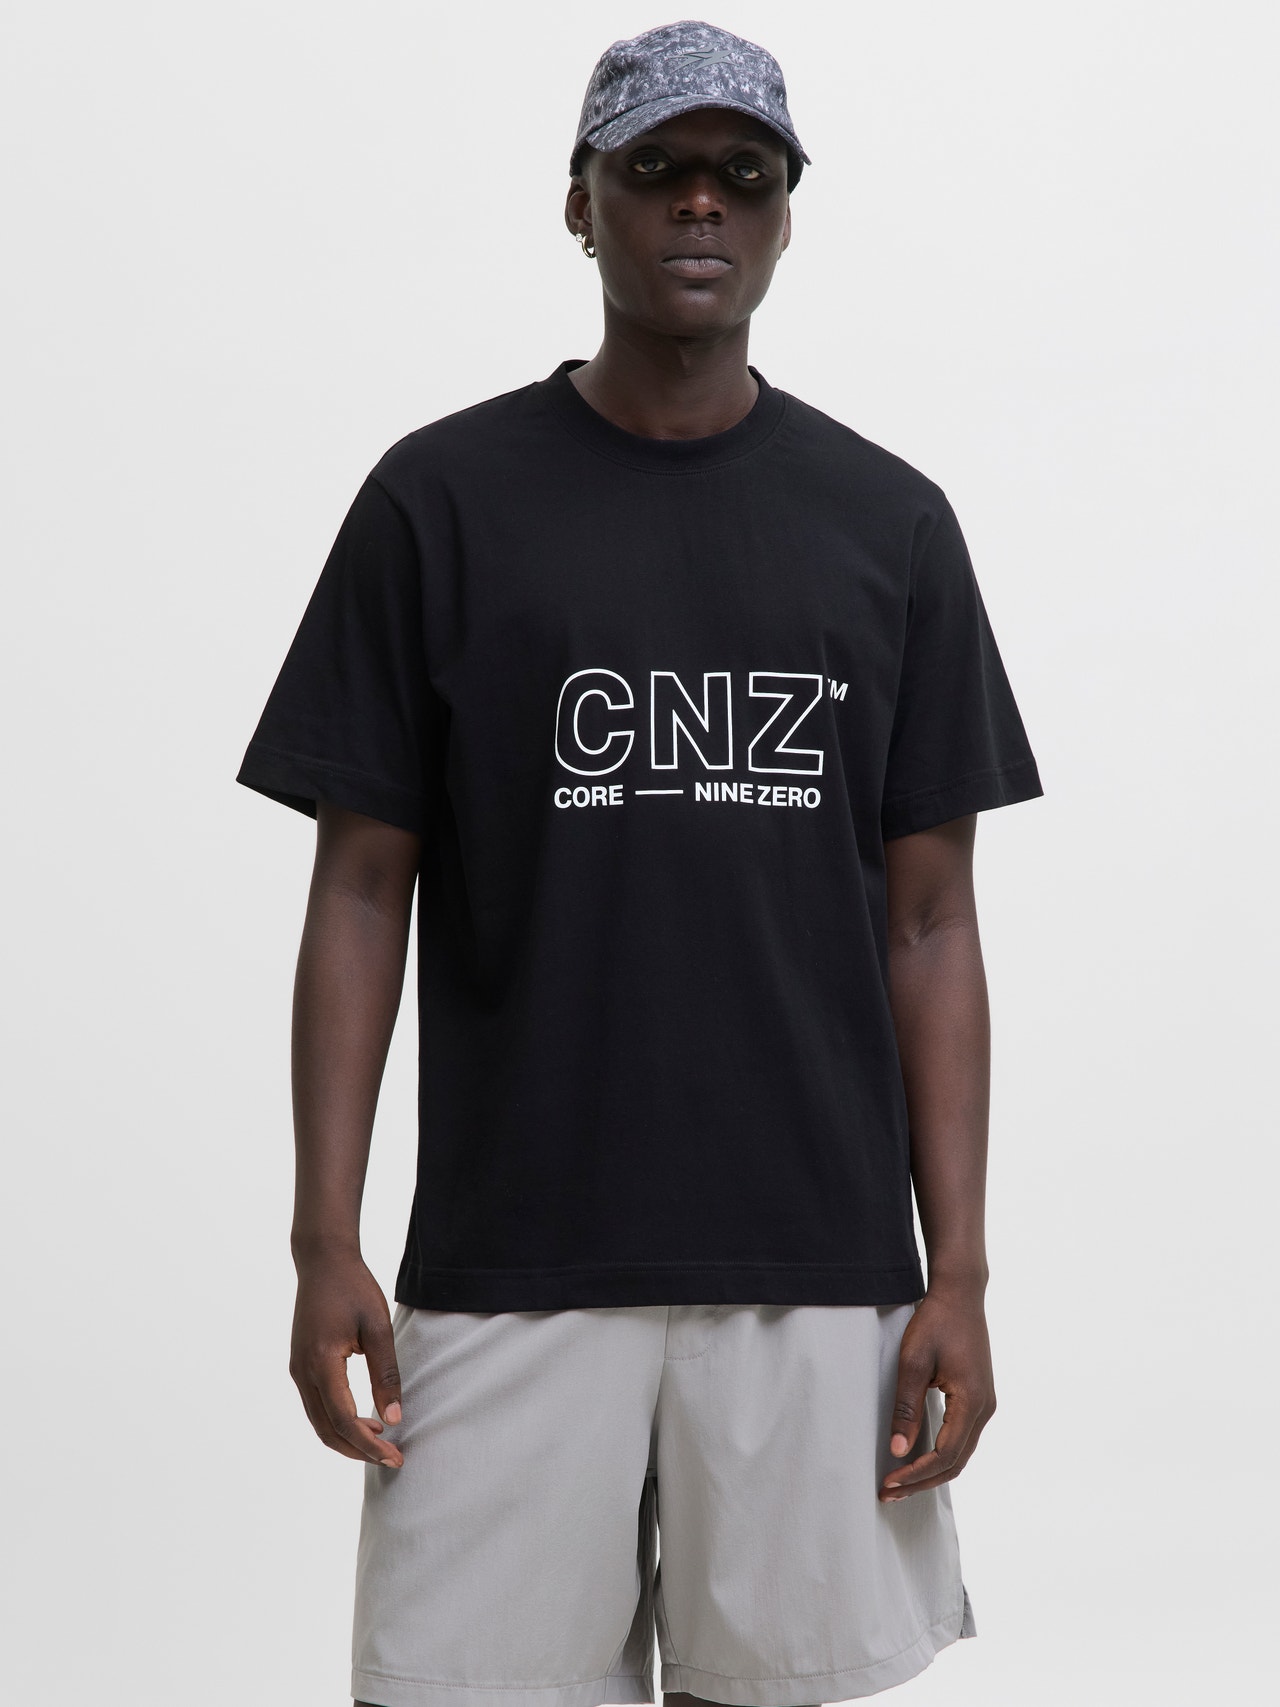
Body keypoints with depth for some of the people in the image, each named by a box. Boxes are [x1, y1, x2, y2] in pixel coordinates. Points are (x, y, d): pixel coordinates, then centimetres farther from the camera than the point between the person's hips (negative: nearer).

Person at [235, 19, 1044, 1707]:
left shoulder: (890, 522, 7)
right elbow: (362, 889, 3)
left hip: (819, 1269, 1)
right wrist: (326, 1245, -4)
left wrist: (960, 1272, 0)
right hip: (507, 1272, -1)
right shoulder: (440, 499, 3)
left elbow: (928, 922, 7)